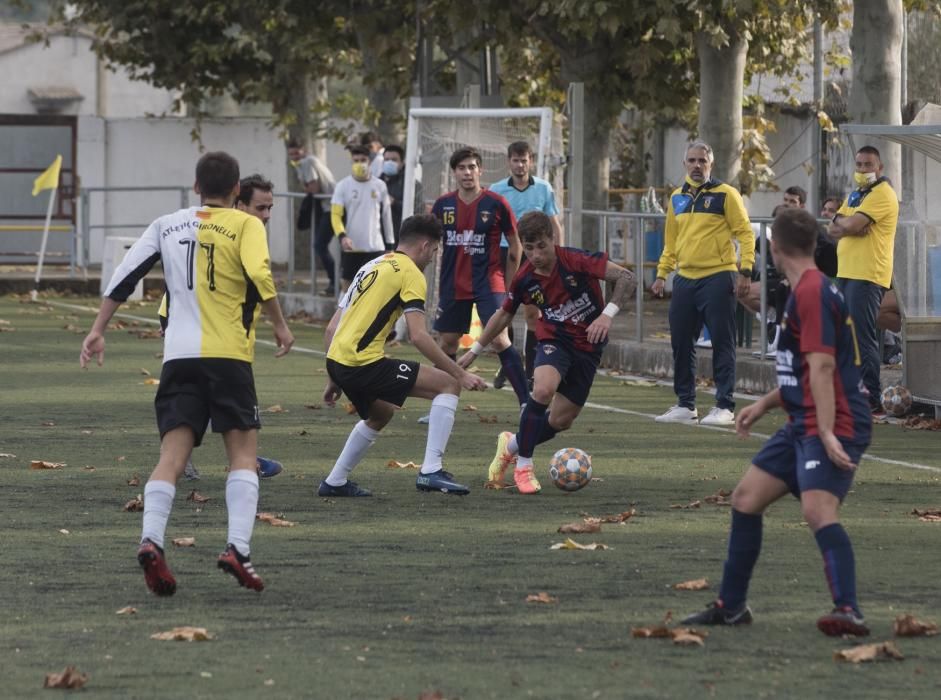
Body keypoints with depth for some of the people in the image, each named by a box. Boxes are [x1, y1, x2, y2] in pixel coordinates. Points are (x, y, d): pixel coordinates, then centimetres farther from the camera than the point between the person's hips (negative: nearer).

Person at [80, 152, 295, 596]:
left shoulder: (167, 225, 14)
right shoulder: (244, 225, 2)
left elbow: (124, 276, 10)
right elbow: (260, 279, -14)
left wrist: (98, 330, 15)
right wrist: (280, 328, -2)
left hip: (178, 356, 3)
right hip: (229, 355, -3)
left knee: (172, 456, -2)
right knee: (243, 454, 4)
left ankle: (151, 540, -23)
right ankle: (237, 548, -12)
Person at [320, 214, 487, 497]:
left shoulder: (371, 267, 23)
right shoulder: (410, 273, -3)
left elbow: (331, 329, 23)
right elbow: (418, 336, -15)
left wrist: (335, 379, 29)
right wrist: (460, 374, -11)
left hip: (337, 359, 9)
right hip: (363, 364, -9)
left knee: (381, 414, 34)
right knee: (448, 385, -4)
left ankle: (335, 482, 35)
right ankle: (431, 471, -10)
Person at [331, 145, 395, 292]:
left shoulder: (379, 186, 4)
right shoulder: (343, 186, -1)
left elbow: (386, 216, 11)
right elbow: (336, 214, -6)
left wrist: (389, 244, 11)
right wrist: (342, 236, -24)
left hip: (375, 247, 1)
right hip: (350, 247, -1)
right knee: (348, 284, 6)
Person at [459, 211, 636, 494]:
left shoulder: (576, 261, -20)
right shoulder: (525, 279, -9)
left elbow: (627, 279, -22)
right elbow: (503, 315, 10)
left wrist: (607, 314, -35)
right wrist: (474, 351, 16)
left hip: (588, 346, 0)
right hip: (554, 340, 0)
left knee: (560, 421, 2)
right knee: (543, 390, -32)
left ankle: (512, 444, 33)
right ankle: (523, 465, -16)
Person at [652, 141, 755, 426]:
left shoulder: (726, 194, -3)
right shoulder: (677, 198, 15)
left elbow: (745, 234, -5)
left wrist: (745, 271, -13)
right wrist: (662, 274, 15)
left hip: (718, 278, -6)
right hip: (685, 279, 6)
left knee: (722, 343, -5)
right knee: (681, 344, 7)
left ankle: (725, 407, -2)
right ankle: (685, 405, 16)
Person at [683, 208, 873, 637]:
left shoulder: (812, 292, -15)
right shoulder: (808, 291, 17)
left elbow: (822, 366, -23)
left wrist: (828, 434, -28)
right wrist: (765, 404, 27)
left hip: (832, 425, -11)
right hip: (802, 425, 11)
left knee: (817, 509, -29)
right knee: (746, 498, 15)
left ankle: (848, 612, -40)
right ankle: (731, 606, 26)